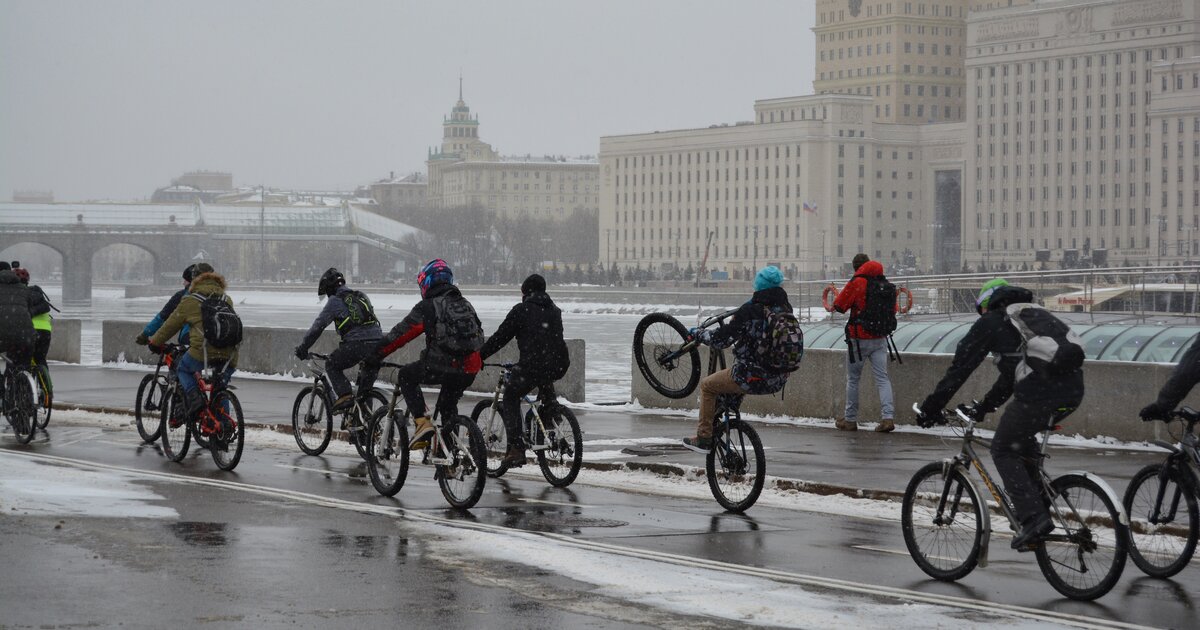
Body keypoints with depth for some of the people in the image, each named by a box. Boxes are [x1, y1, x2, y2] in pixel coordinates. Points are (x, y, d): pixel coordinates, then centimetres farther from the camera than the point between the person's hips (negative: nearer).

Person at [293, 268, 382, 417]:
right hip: (378, 342, 6)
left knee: (332, 365, 16)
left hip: (357, 343, -6)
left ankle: (345, 396, -2)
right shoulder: (361, 296, 27)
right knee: (366, 384, 24)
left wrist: (303, 348, 15)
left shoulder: (335, 301, 7)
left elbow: (318, 326, 7)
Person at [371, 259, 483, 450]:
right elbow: (479, 336, 27)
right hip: (470, 370, 6)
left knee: (405, 376, 17)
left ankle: (422, 422, 2)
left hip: (441, 367, -6)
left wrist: (375, 356, 11)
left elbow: (399, 334, 2)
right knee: (448, 405, 29)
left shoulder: (427, 307, 0)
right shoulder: (465, 305, 19)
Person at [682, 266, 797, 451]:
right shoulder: (786, 308, 0)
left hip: (752, 379, -6)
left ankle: (704, 439, 19)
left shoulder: (750, 311, -18)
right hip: (778, 380, 6)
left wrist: (697, 334, 3)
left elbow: (721, 339, -15)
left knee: (707, 385, 17)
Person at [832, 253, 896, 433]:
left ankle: (850, 420, 15)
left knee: (853, 379, 9)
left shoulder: (857, 282, -12)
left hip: (859, 339, -4)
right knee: (882, 378, 3)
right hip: (880, 338, 4)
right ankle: (888, 417, -11)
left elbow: (839, 305, -8)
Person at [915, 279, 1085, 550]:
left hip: (1039, 392, -7)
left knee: (1003, 451, 8)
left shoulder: (989, 323, 14)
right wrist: (982, 408, 48)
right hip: (1074, 389, 7)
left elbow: (959, 368, 14)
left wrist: (930, 409, 21)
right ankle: (1034, 498, 26)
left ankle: (1034, 518, -6)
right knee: (1023, 438, 30)